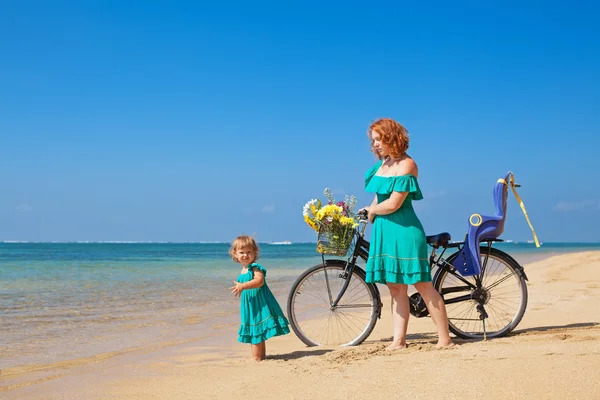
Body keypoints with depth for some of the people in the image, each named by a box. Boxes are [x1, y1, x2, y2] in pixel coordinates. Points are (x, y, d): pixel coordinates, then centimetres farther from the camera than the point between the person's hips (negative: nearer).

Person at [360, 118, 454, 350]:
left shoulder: (406, 165, -12)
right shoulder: (384, 164, 12)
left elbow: (393, 204, -18)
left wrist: (370, 210, -2)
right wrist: (369, 215, 4)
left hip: (404, 230, -8)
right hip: (384, 230, 8)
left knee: (422, 285, -5)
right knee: (395, 287, 8)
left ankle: (445, 339, 1)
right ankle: (399, 340, 11)